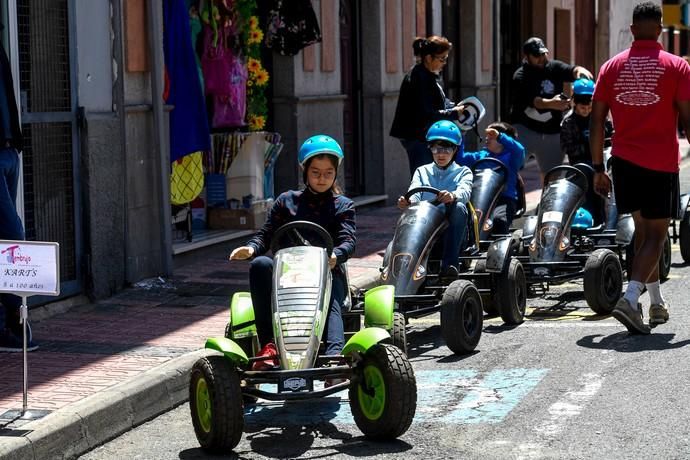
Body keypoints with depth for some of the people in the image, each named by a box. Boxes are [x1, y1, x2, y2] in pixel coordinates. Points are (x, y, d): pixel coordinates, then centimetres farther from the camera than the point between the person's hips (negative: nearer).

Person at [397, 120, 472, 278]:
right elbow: (414, 193, 2)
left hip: (453, 230, -1)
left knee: (458, 207, -34)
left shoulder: (462, 172, 16)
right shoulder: (422, 172, 23)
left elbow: (465, 191, -9)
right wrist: (407, 202, -25)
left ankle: (449, 264, -42)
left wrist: (452, 196, -35)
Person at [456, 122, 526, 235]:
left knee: (499, 220, -36)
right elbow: (460, 158, 19)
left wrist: (499, 136, -23)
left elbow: (519, 150, -12)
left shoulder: (511, 156, 11)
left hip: (505, 199, -4)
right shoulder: (482, 155, 25)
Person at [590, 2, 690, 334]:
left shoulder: (611, 67, 5)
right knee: (655, 234, -1)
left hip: (624, 160, 4)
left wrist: (598, 169, 8)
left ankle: (656, 303, 25)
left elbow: (596, 122, 3)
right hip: (661, 163, -4)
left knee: (642, 229, 18)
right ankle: (630, 298, -20)